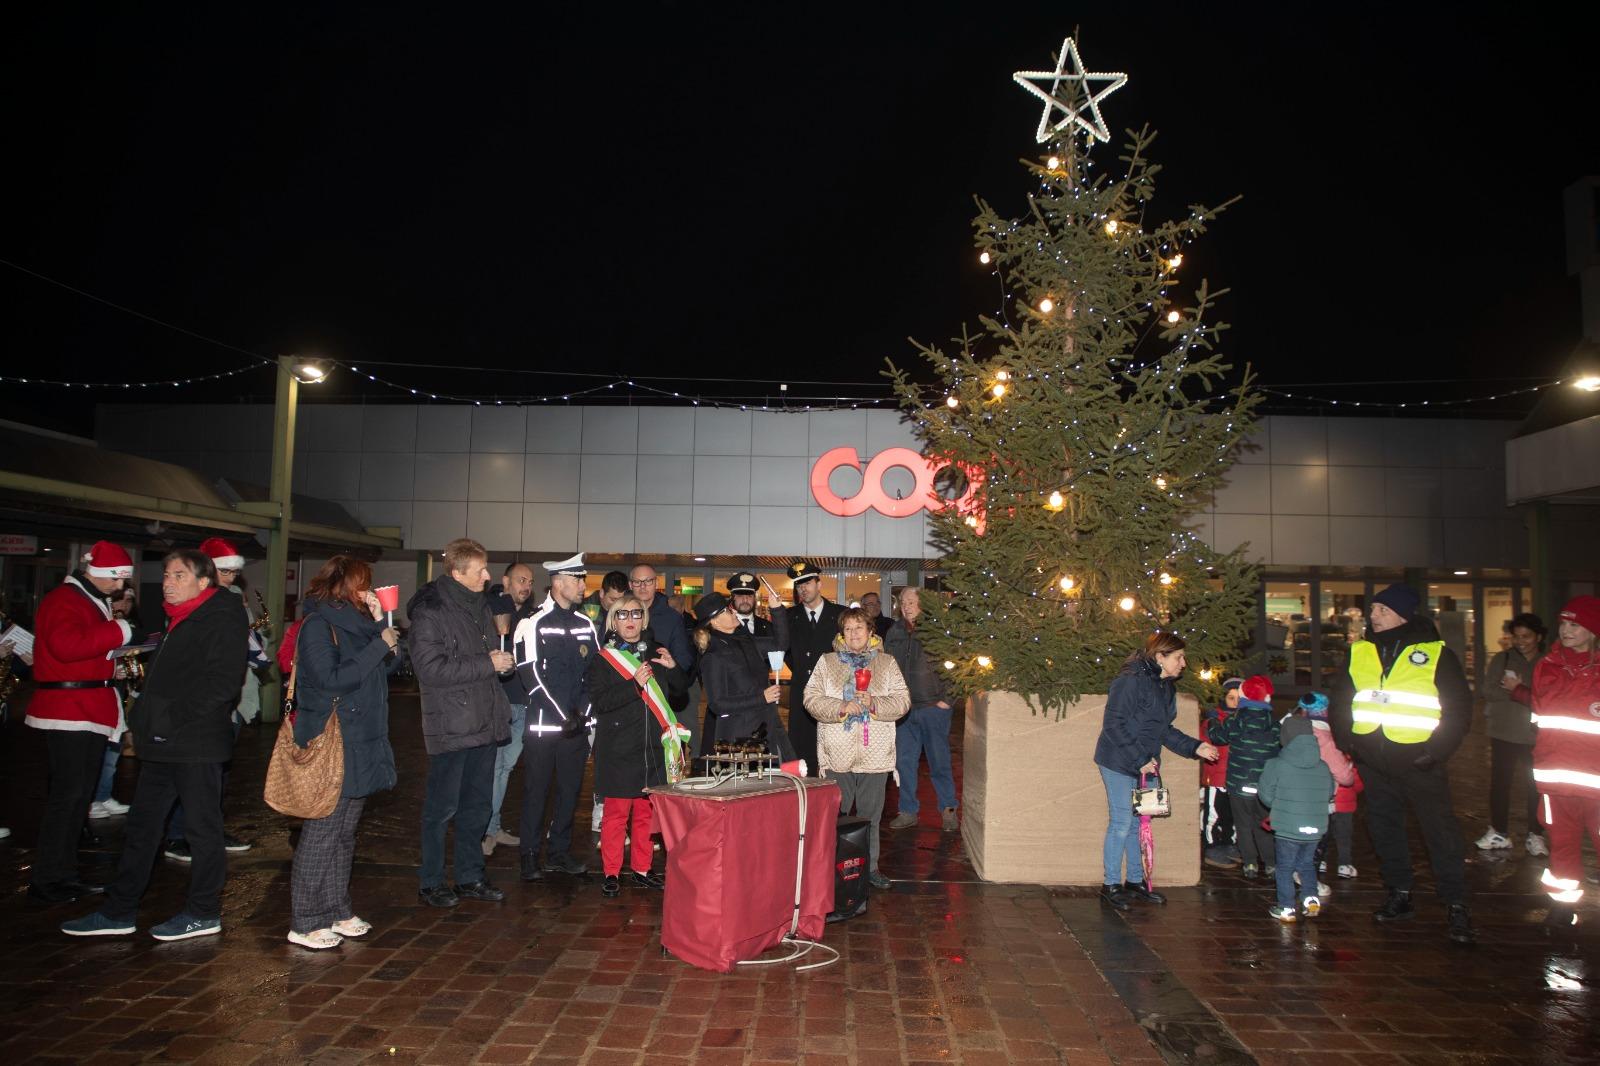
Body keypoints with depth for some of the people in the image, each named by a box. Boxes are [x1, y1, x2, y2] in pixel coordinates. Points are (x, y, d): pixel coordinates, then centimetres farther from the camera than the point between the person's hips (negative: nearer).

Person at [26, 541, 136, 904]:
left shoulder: (93, 602, 20)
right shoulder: (63, 599, -12)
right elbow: (65, 644, -29)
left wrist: (114, 663, 13)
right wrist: (116, 633, -25)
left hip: (91, 711, 10)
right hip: (68, 711, -10)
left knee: (82, 793, 13)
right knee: (67, 793, -8)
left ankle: (65, 873, 21)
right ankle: (44, 881, 0)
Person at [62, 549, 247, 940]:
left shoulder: (221, 621, -13)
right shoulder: (178, 621, 18)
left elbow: (222, 683, -22)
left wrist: (175, 715, -22)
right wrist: (142, 717, 14)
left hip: (196, 744, -10)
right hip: (163, 744, 10)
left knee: (202, 827, 2)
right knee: (142, 826, 15)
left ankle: (203, 913, 13)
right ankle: (118, 912, 25)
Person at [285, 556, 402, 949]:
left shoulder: (355, 622, 13)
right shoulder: (318, 625, -11)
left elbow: (389, 665, 11)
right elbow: (332, 679, -20)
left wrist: (381, 623, 1)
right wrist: (378, 645, -17)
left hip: (359, 745, 9)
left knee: (345, 832, 14)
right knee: (321, 833, -3)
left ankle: (337, 911, 24)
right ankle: (305, 923, 6)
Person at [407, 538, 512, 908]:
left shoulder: (481, 605, 12)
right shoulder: (430, 611, -13)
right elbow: (431, 669, -22)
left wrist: (500, 656, 6)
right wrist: (487, 663, -19)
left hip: (484, 723, 8)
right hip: (450, 725, -8)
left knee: (477, 804, 15)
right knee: (443, 807, 3)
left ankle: (470, 876, 27)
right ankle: (430, 882, 18)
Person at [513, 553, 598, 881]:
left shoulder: (586, 625, 10)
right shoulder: (533, 623, -6)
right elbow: (531, 675, -12)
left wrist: (582, 712, -2)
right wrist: (565, 715, -14)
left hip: (577, 724, 5)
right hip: (544, 723, -5)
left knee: (570, 789, 10)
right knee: (536, 790, 2)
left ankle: (560, 852, 22)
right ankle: (530, 856, 14)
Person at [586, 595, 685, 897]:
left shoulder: (657, 652, 12)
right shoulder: (602, 659, -1)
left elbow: (680, 688, 17)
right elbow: (600, 701, -12)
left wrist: (672, 668, -3)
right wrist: (634, 684, -23)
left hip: (653, 747, 4)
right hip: (618, 749, -4)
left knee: (646, 812, 10)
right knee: (616, 813, -1)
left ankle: (641, 871, 21)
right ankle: (611, 873, 11)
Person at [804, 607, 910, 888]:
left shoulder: (887, 663, 10)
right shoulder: (827, 662, 7)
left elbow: (902, 701, 2)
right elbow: (812, 699, -2)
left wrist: (874, 704, -14)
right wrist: (841, 708, -16)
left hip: (875, 755, 1)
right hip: (837, 755, -1)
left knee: (870, 815, 8)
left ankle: (869, 867, 21)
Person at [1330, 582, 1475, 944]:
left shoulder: (1435, 653, -4)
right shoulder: (1360, 653, 7)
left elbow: (1460, 707, -4)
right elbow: (1340, 700, 15)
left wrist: (1437, 750, -12)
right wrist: (1346, 739, 2)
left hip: (1419, 762, -4)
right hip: (1374, 763, 4)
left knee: (1442, 832, 1)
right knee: (1384, 830, 11)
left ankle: (1456, 906, 12)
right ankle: (1399, 896, 25)